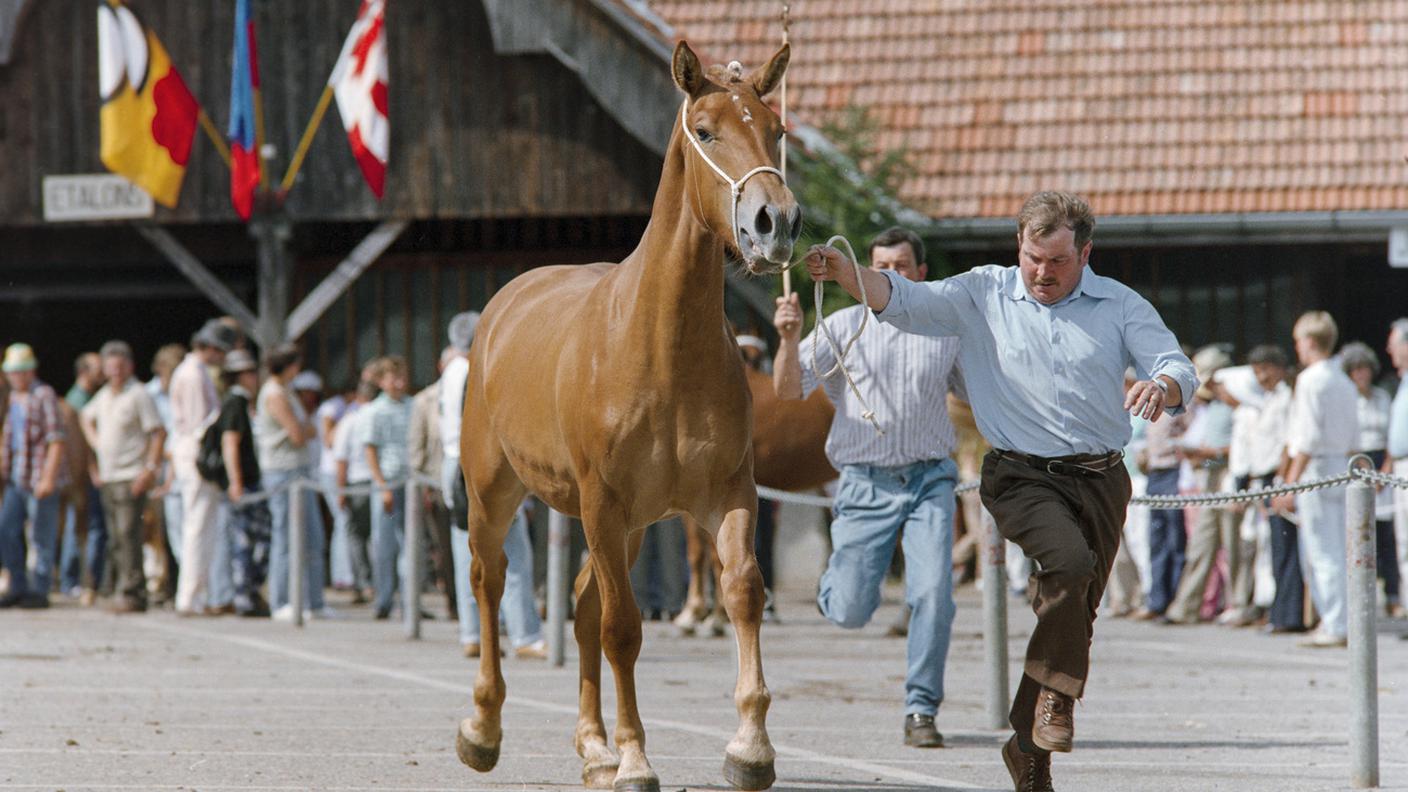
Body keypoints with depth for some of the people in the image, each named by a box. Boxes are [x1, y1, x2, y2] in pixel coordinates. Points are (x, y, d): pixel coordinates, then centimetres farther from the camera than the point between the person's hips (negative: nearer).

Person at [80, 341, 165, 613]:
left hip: (132, 477, -8)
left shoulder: (139, 395, -7)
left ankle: (131, 593, -14)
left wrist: (150, 469, -18)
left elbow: (158, 433, -12)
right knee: (116, 539, 8)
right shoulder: (104, 395, 15)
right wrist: (94, 440, 20)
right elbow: (87, 416, 36)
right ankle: (122, 590, 12)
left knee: (128, 535, -13)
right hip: (107, 478, 8)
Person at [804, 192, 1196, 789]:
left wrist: (1162, 387, -26)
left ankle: (1029, 744, 18)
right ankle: (1056, 693, -14)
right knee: (1070, 560, -31)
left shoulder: (1119, 305, 6)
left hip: (1100, 478, 3)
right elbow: (906, 301, -5)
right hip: (1021, 476, -3)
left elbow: (1177, 368, -1)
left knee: (1078, 612, 4)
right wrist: (844, 272, -23)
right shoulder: (984, 296, 4)